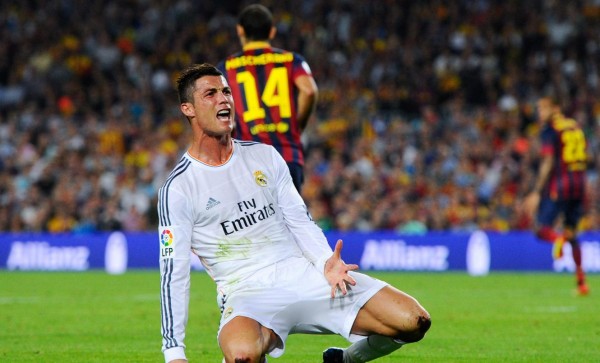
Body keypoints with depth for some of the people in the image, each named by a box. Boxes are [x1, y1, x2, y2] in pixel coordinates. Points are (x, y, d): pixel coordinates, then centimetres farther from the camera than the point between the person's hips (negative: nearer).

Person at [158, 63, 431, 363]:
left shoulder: (265, 156, 13)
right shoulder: (178, 188, -1)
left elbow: (299, 221, 16)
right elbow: (173, 273, -4)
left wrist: (326, 261, -6)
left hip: (302, 272, 4)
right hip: (248, 292, -4)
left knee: (414, 322, -12)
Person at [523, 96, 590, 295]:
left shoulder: (550, 129, -5)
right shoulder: (575, 126, 16)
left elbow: (548, 163, -13)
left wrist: (536, 193, -14)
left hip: (558, 184, -6)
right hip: (579, 185, 6)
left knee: (542, 229, -3)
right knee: (571, 232, 13)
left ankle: (558, 238, -39)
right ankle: (581, 280, 0)